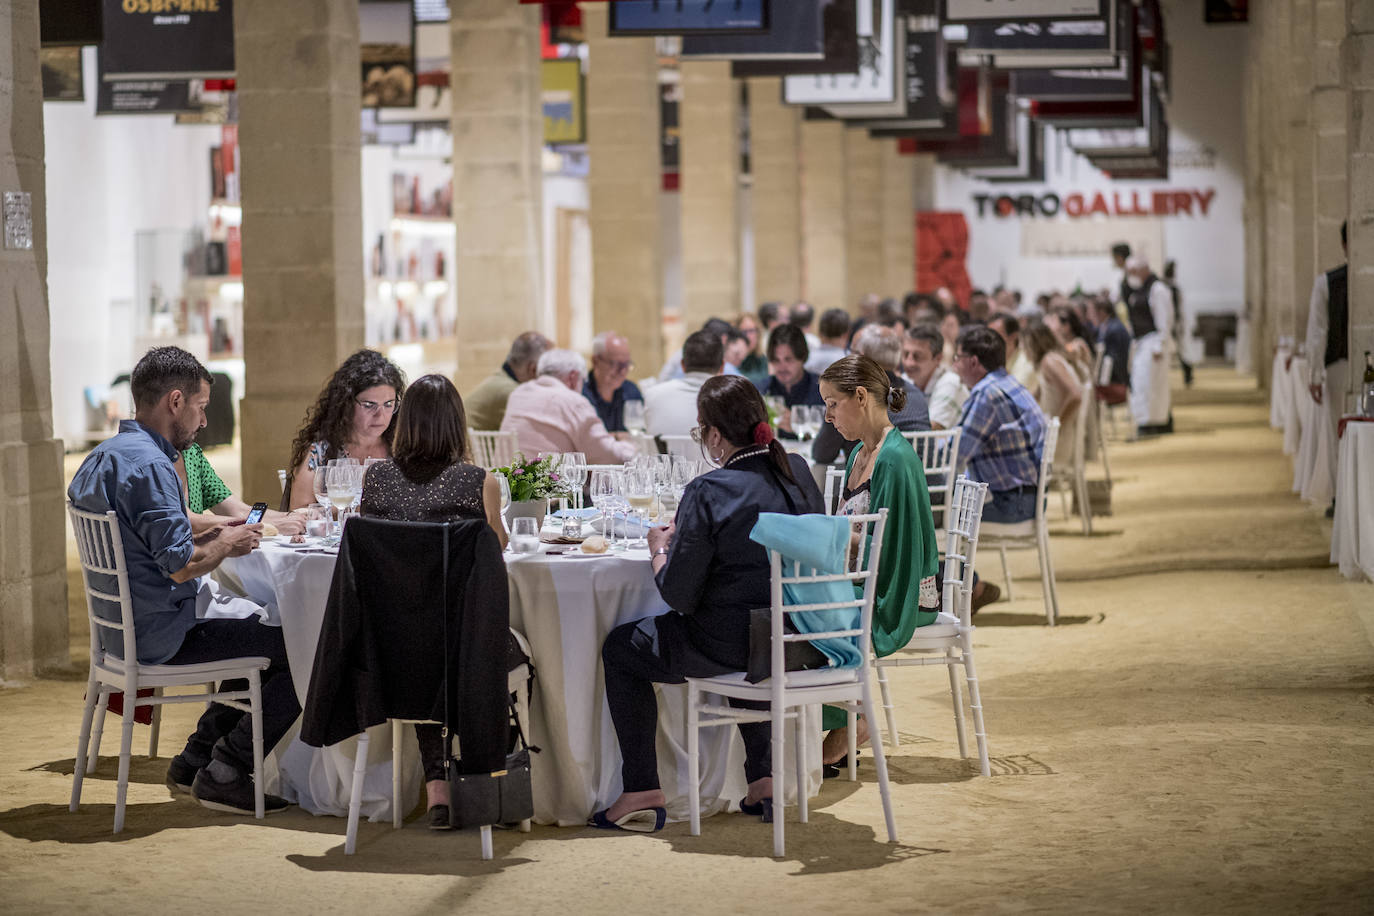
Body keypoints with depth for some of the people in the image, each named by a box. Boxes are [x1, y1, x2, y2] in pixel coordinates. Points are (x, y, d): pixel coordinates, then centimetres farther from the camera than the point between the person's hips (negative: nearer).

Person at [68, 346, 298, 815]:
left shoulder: (100, 459, 13)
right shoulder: (148, 465, -20)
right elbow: (180, 564, -25)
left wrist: (212, 536, 14)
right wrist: (225, 545, -7)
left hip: (124, 627, 11)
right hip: (162, 635, -11)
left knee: (266, 632, 26)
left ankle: (195, 759, 23)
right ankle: (223, 773, 0)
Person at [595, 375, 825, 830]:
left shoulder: (708, 492, -20)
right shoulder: (798, 472, 0)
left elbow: (678, 595, -16)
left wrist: (660, 548, 3)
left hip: (726, 645, -7)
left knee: (620, 648, 17)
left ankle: (641, 791, 17)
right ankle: (762, 780, 34)